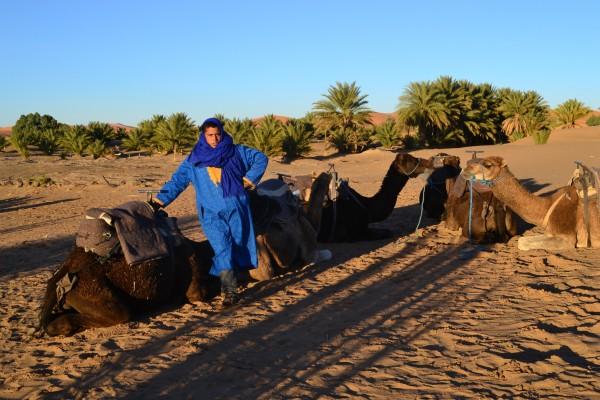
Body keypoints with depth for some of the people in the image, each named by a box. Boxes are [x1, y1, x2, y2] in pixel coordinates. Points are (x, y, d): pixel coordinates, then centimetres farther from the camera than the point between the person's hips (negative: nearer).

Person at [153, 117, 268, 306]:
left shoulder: (236, 151, 8)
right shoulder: (193, 160, 8)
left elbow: (261, 158, 14)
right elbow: (176, 181, 8)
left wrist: (249, 179, 5)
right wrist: (159, 200, -1)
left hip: (236, 208, 1)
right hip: (211, 213, -1)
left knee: (238, 246, 4)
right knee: (222, 249, -13)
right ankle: (230, 291, -12)